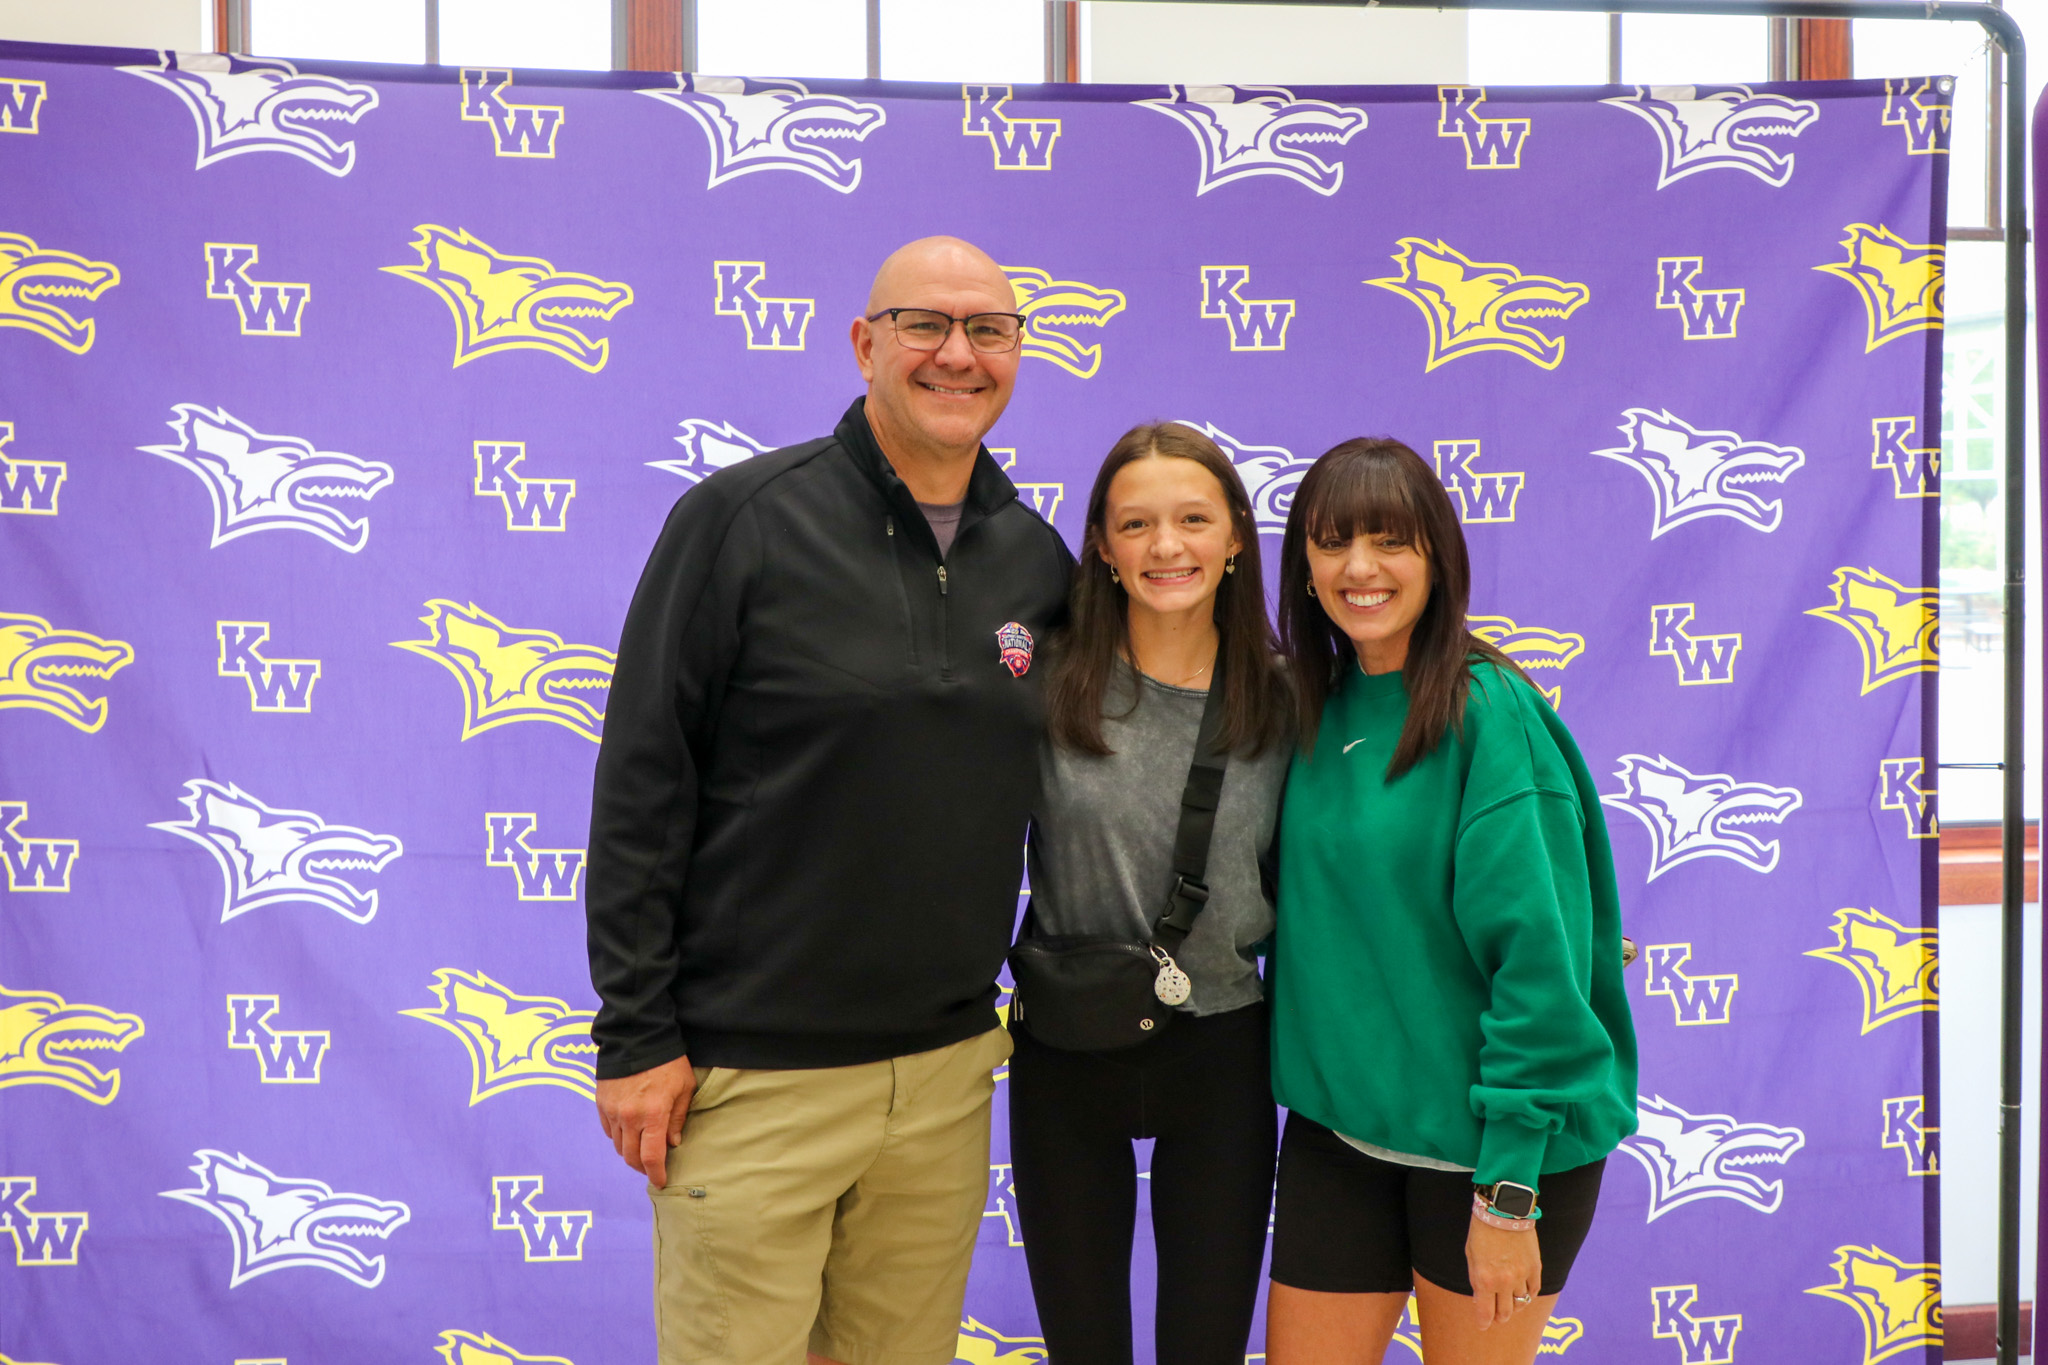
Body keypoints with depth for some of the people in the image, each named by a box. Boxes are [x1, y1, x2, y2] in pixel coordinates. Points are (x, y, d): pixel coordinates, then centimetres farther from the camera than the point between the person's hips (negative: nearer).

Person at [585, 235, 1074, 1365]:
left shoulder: (1037, 558, 6)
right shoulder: (742, 518, -7)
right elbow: (641, 785, -8)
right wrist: (635, 1032, -10)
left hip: (947, 1075, 5)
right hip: (752, 1077, -4)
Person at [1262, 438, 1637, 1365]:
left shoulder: (1490, 712, -14)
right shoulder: (1317, 708, 5)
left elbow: (1537, 957, -17)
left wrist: (1508, 1192, -18)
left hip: (1490, 1140, -5)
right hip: (1339, 1123, 5)